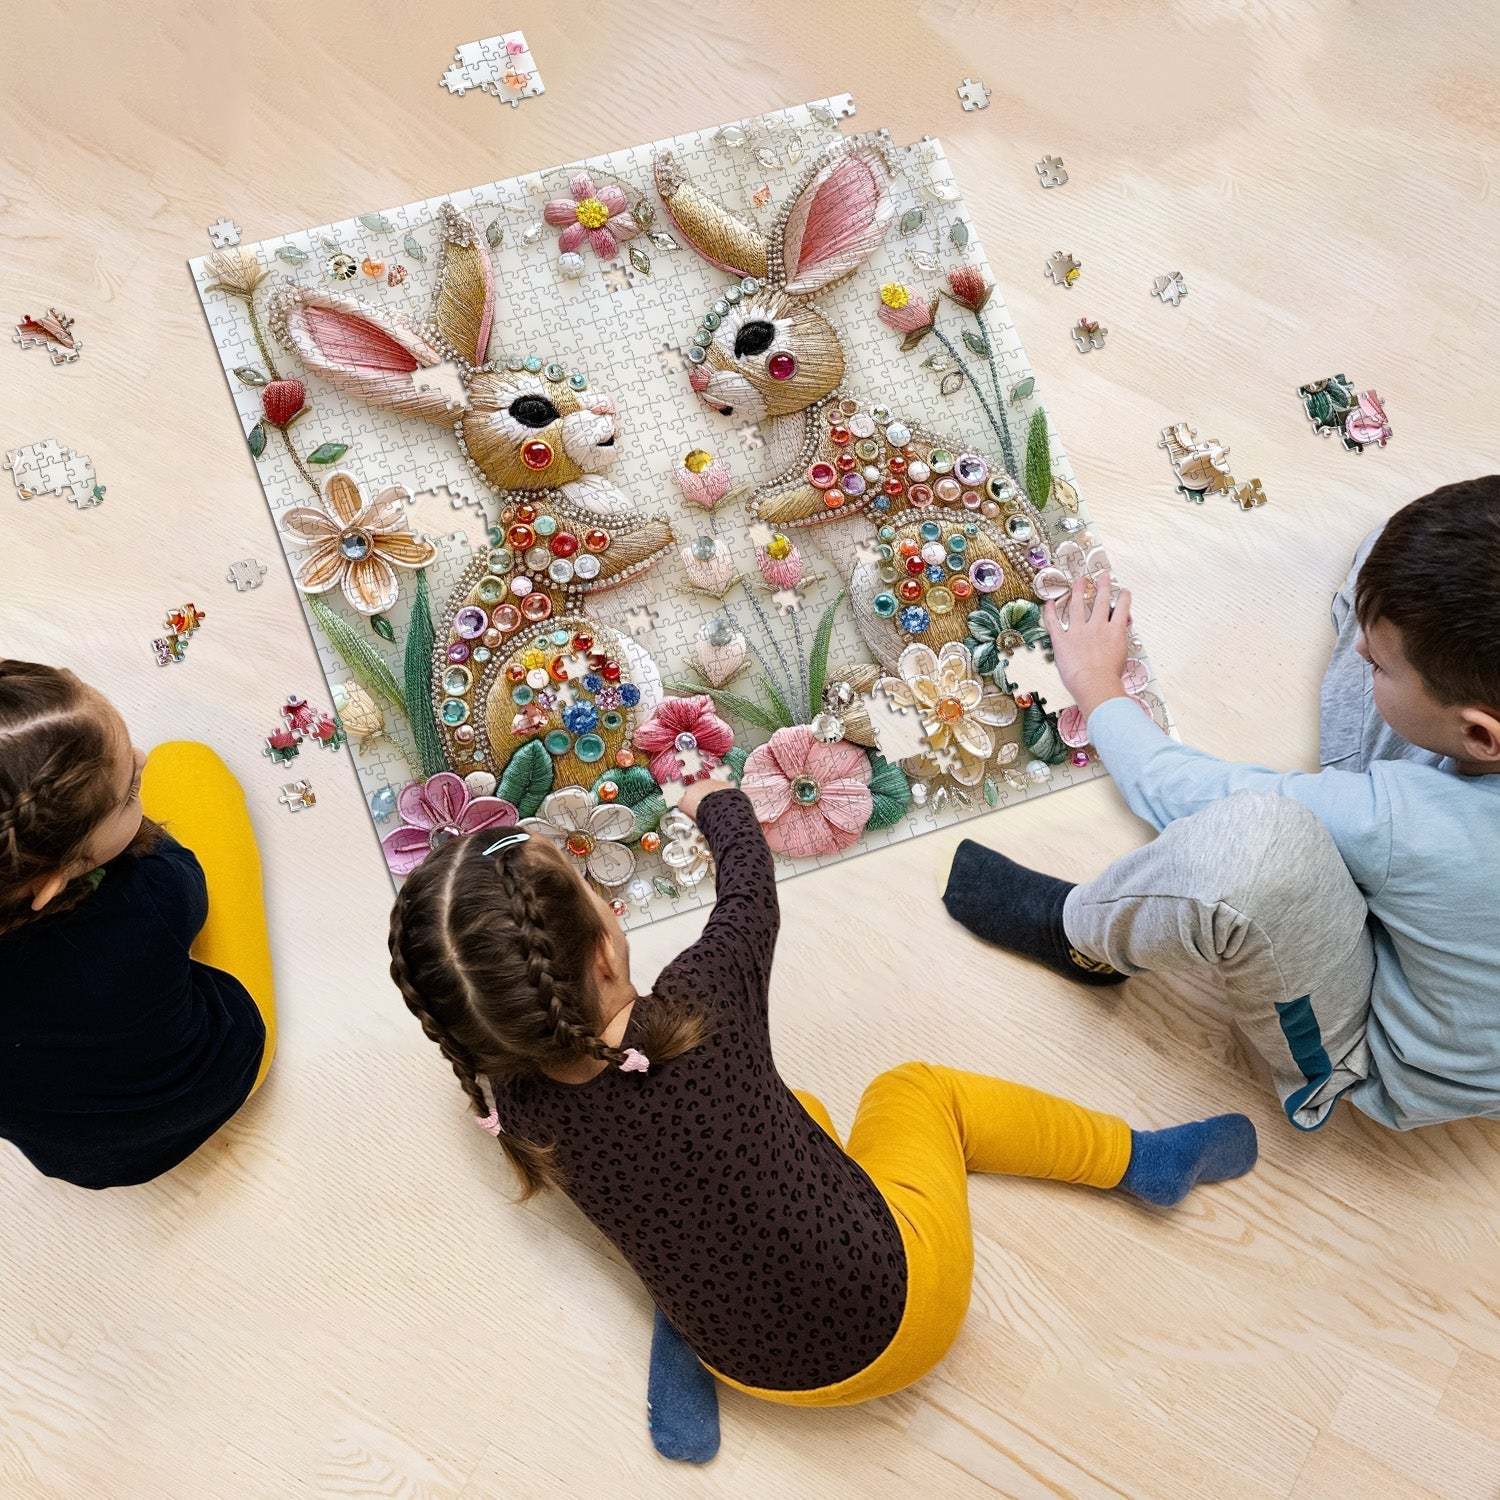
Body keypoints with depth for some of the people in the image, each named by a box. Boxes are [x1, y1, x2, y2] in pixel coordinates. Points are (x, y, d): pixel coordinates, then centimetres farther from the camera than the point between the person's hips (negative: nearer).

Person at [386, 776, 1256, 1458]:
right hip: (904, 1311, -3)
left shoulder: (521, 1111, -19)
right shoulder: (699, 1008, -27)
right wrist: (721, 806, 14)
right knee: (917, 1087, 22)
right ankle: (1148, 1160, 33)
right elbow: (751, 889, -5)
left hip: (760, 1374, 4)